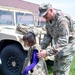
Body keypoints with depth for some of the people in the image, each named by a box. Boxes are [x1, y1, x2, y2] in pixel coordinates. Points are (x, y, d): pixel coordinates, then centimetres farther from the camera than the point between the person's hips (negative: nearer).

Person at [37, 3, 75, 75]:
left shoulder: (62, 20, -29)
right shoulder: (48, 20, -2)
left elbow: (63, 41, -33)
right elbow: (48, 35, 5)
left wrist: (48, 52, -33)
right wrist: (42, 48, -7)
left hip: (66, 49, -8)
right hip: (58, 49, 8)